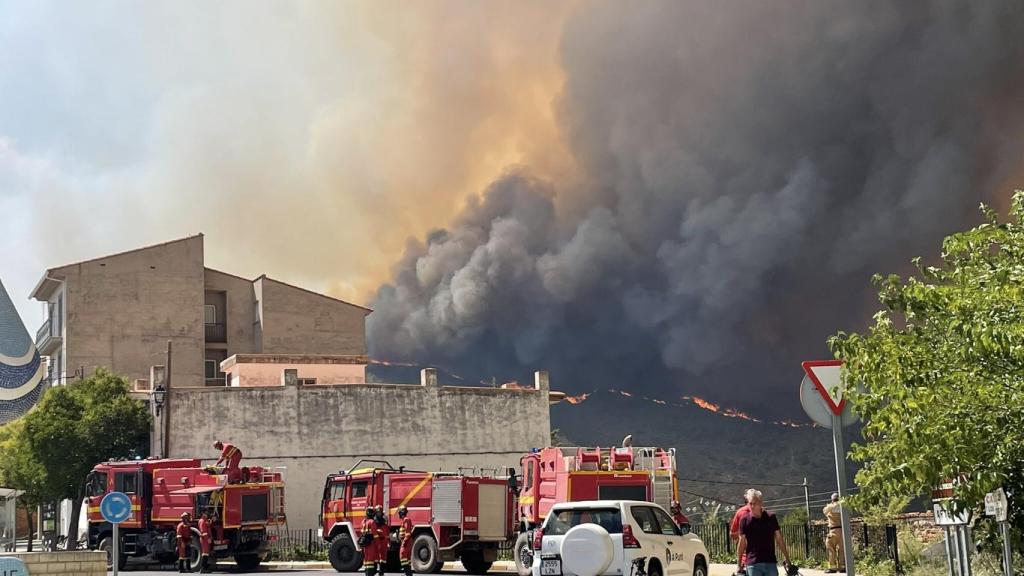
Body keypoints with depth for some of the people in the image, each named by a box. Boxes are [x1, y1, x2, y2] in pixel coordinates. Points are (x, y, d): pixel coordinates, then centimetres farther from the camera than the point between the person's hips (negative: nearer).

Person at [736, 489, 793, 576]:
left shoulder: (771, 517, 4)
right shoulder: (745, 520, 0)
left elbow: (779, 539, 7)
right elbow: (742, 543, 3)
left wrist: (787, 559, 5)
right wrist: (739, 564, 1)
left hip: (770, 562, 1)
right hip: (752, 563, -1)